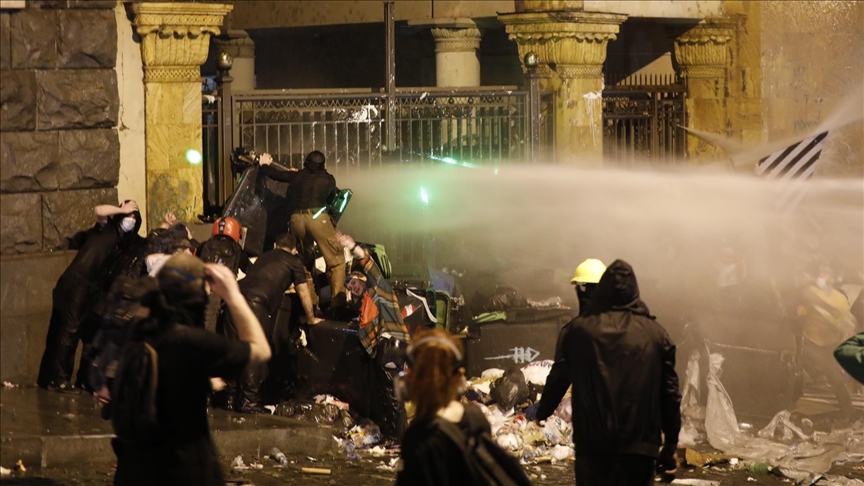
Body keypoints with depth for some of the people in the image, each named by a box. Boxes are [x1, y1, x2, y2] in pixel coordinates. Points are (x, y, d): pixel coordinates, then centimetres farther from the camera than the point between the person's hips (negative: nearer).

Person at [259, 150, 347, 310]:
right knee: (336, 261, 0)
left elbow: (274, 173, 29)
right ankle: (337, 302, -11)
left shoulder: (296, 176, 17)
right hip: (318, 217, -3)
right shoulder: (328, 179, 15)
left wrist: (264, 164, 52)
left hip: (297, 219, 3)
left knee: (304, 261, 21)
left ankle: (310, 301, 22)